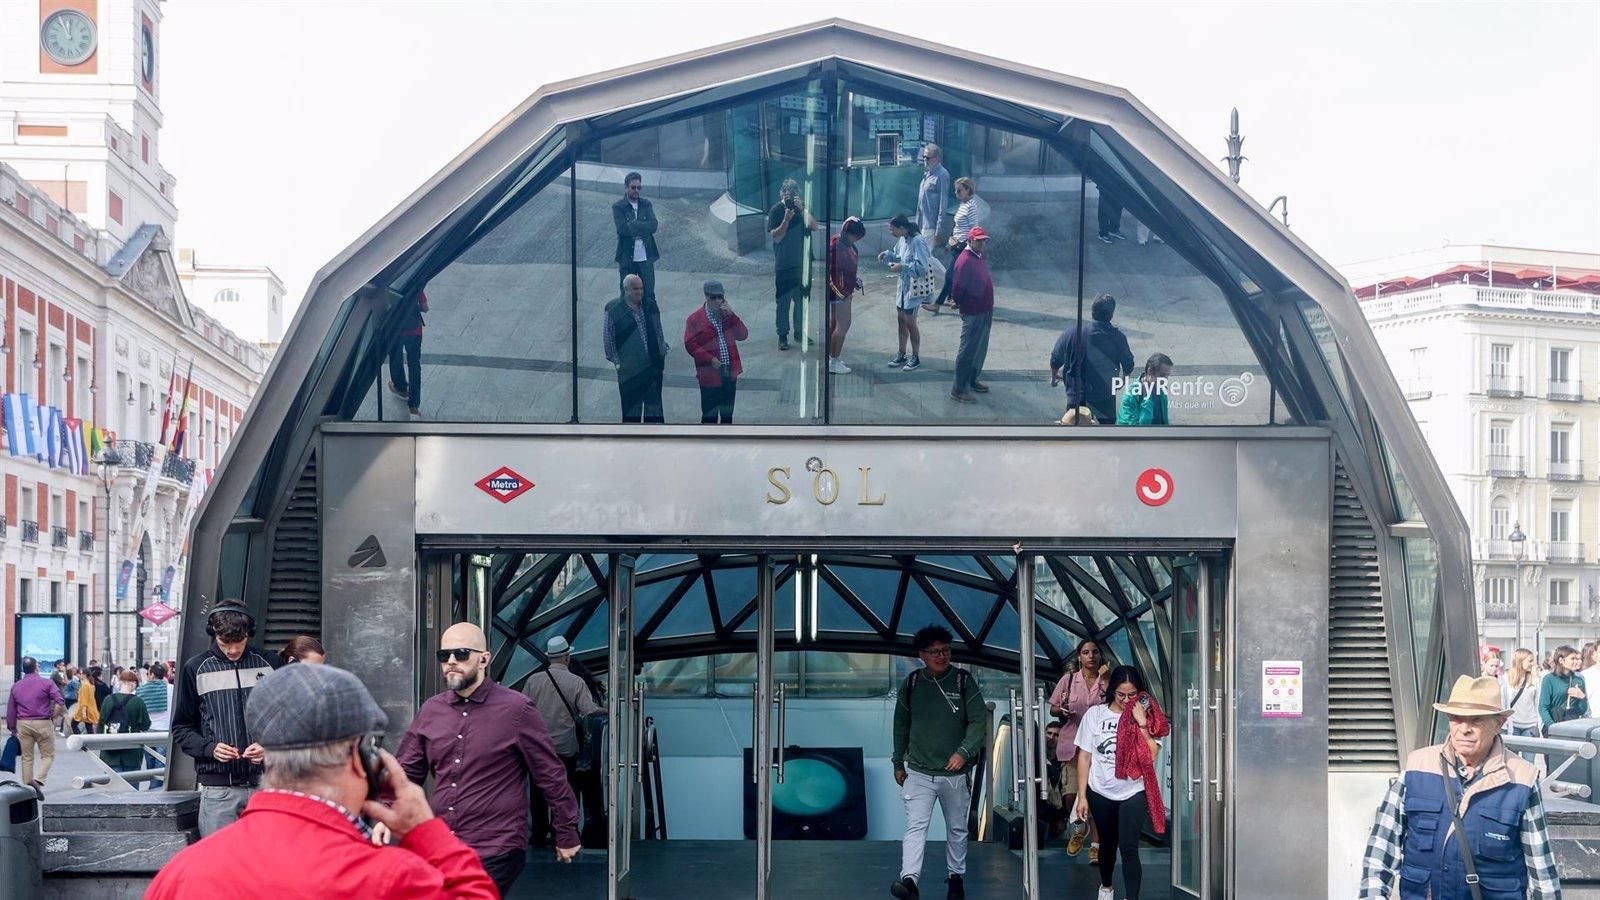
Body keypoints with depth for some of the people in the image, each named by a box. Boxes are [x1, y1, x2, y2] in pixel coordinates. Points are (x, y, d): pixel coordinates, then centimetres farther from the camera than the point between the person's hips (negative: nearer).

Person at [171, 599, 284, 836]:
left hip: (264, 782, 1)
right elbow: (181, 729, 9)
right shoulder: (196, 668, 5)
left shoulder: (270, 663, 6)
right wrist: (209, 748, -10)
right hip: (217, 788, -1)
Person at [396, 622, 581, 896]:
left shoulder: (516, 710, -7)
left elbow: (551, 777, -1)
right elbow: (405, 771, 11)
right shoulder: (430, 710, 8)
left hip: (496, 854, -5)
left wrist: (567, 836, 3)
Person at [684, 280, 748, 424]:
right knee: (709, 415, 1)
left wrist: (731, 315, -14)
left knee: (727, 413, 16)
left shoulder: (728, 315, 7)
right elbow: (690, 344, -11)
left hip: (730, 373, 5)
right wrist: (710, 359, -19)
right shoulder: (695, 319, -7)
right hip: (710, 375, -5)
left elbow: (743, 335, -3)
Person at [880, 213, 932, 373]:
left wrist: (902, 267, -26)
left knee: (910, 322, -2)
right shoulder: (902, 239, 3)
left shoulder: (918, 242, -23)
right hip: (903, 285, 9)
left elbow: (921, 268, -26)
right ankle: (901, 355, 27)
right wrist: (887, 254, 1)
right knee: (901, 319, 14)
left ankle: (915, 357, 13)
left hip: (914, 287, -9)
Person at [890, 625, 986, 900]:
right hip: (919, 772, 0)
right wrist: (898, 763, 13)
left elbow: (979, 720, -7)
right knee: (915, 826, -11)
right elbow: (901, 725, 11)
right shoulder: (911, 683, 1)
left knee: (957, 828, 14)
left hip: (956, 773, 0)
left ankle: (957, 876, 28)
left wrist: (964, 752, -21)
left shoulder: (964, 681, -4)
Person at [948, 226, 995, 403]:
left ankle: (972, 380, 36)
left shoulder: (981, 258, 7)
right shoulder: (965, 261, -23)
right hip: (972, 313, -9)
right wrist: (958, 303, -5)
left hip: (985, 311, 9)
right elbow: (958, 287, -22)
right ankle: (959, 390, 4)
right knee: (968, 351, -3)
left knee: (980, 349, 20)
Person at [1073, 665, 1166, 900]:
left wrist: (1141, 723, -25)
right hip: (1101, 793, 2)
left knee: (1128, 849, -10)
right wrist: (1082, 796, -4)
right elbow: (1085, 757, -3)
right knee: (1108, 844, 20)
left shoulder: (1146, 716, -7)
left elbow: (1151, 755, -18)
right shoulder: (1095, 714, -7)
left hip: (1133, 793, -2)